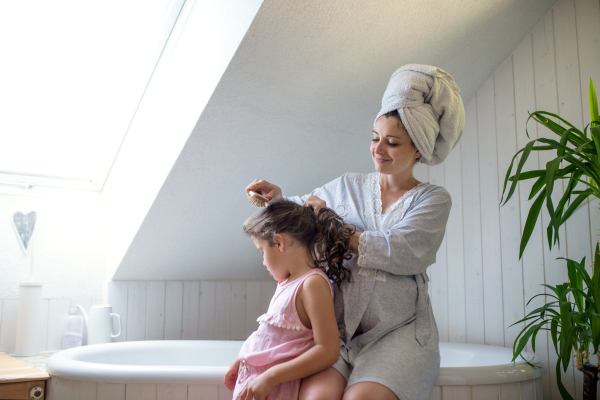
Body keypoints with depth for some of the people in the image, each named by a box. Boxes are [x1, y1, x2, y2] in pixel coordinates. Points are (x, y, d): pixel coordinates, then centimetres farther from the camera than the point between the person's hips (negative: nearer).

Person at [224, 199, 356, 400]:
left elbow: (328, 351, -22)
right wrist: (241, 360, 19)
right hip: (253, 378, 8)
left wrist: (269, 378, -22)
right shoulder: (287, 281, 11)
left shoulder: (313, 284, -17)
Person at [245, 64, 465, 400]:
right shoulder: (349, 187, 15)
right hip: (340, 327, 2)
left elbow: (402, 252, -11)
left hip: (399, 331, -2)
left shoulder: (433, 199, 6)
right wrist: (277, 197, 4)